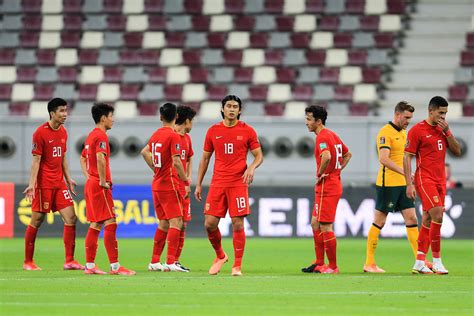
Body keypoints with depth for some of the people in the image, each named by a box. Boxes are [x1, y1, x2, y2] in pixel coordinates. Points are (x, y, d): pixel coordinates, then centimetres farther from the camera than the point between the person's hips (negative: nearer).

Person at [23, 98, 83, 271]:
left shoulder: (63, 132, 11)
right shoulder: (40, 132, -10)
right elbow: (36, 160, -12)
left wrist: (68, 179, 16)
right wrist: (32, 184, -17)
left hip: (59, 183, 7)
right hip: (44, 183, -7)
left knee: (71, 218, -3)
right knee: (36, 221, -1)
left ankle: (69, 260, -1)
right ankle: (28, 262, 9)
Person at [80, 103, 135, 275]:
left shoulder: (91, 135, 17)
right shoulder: (101, 136, -13)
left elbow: (83, 158, 27)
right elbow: (100, 158, -28)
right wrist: (102, 180, -21)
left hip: (91, 184, 10)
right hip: (100, 187, -10)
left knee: (95, 225, 11)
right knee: (110, 224, -10)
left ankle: (89, 265, 11)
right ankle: (114, 266, -12)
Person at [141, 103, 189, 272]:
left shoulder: (156, 134, 10)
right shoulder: (174, 136, -13)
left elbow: (144, 152, 24)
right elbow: (176, 162, -20)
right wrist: (185, 179, -7)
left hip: (156, 184, 8)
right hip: (169, 185, -8)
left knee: (164, 223, 15)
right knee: (176, 222, -9)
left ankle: (154, 261, 16)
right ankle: (171, 262, -18)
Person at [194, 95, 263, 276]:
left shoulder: (247, 131, 2)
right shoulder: (213, 131, 8)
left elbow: (259, 156, 5)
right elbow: (205, 159, 15)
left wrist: (252, 168, -17)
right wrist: (198, 184, 12)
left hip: (238, 183, -2)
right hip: (217, 183, 2)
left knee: (237, 224, -6)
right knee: (210, 223, -3)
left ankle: (237, 266, 1)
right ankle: (220, 256, 22)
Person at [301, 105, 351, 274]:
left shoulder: (322, 137, -16)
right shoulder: (333, 135, 15)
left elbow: (327, 156, -35)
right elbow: (347, 154, 27)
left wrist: (320, 174, -20)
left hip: (326, 187, -10)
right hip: (335, 183, 10)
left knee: (325, 227, -5)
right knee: (315, 224, 15)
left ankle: (333, 266, -2)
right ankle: (319, 263, 17)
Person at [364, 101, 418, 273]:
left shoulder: (403, 132, 15)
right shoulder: (386, 133, -13)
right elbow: (383, 159, -25)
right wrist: (404, 172, -33)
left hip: (403, 184, 8)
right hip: (388, 184, -8)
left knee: (412, 219, 3)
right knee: (379, 222, -1)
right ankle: (369, 263, 5)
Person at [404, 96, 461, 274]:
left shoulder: (443, 129, 14)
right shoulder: (417, 130, -6)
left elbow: (457, 152, 10)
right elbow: (407, 157, -7)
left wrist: (447, 132, -2)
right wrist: (409, 184, -13)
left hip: (440, 181, 7)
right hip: (425, 179, -7)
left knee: (428, 220, 7)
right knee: (437, 216, -17)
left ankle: (419, 263, 9)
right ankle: (436, 261, -11)